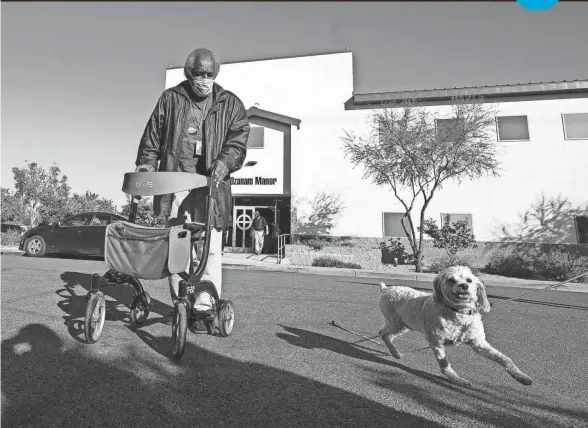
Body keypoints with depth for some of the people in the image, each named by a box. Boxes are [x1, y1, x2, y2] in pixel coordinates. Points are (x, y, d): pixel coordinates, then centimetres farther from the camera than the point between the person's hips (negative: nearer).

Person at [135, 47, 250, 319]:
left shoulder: (230, 104, 12)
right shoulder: (170, 99, 16)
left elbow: (238, 139, 0)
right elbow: (153, 135, 17)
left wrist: (224, 161, -17)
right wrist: (146, 164, 5)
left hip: (211, 183, -1)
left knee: (210, 246, -7)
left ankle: (205, 303, 0)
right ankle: (181, 303, 13)